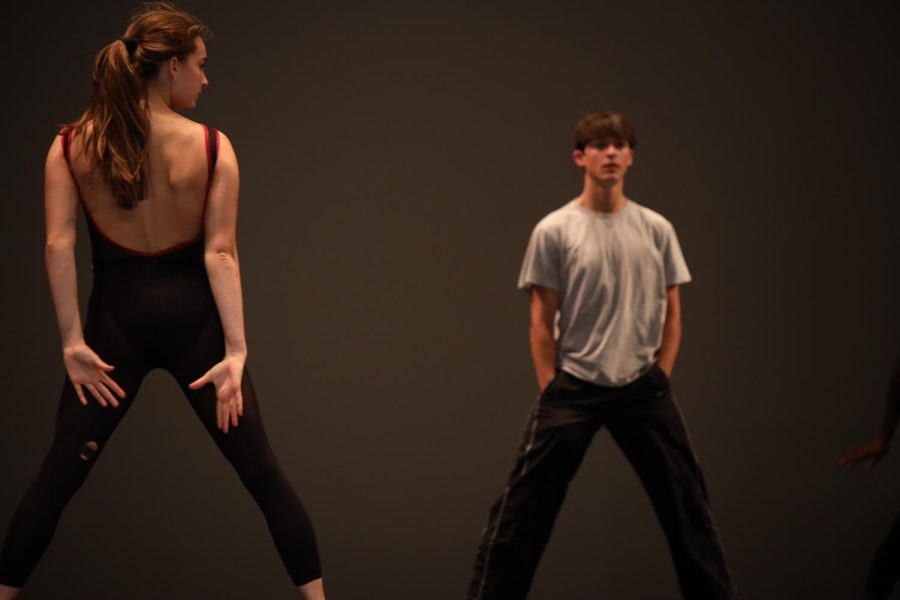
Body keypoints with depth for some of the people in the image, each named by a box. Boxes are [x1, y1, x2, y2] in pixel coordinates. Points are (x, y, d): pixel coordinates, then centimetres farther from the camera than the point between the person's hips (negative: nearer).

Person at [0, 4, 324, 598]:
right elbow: (220, 253, -11)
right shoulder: (212, 146, -6)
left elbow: (59, 245, -10)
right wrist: (236, 350, -12)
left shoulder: (71, 145, -2)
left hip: (117, 320, 1)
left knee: (59, 475, 10)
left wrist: (74, 341, -9)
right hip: (191, 316, -1)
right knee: (263, 473, 7)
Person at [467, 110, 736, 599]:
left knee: (685, 501, 7)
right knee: (526, 507, -4)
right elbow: (542, 323, -2)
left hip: (642, 387, 3)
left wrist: (658, 381, 4)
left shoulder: (656, 229, 4)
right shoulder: (554, 231, -4)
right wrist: (551, 392, -5)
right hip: (573, 387, -2)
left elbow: (671, 314, 9)